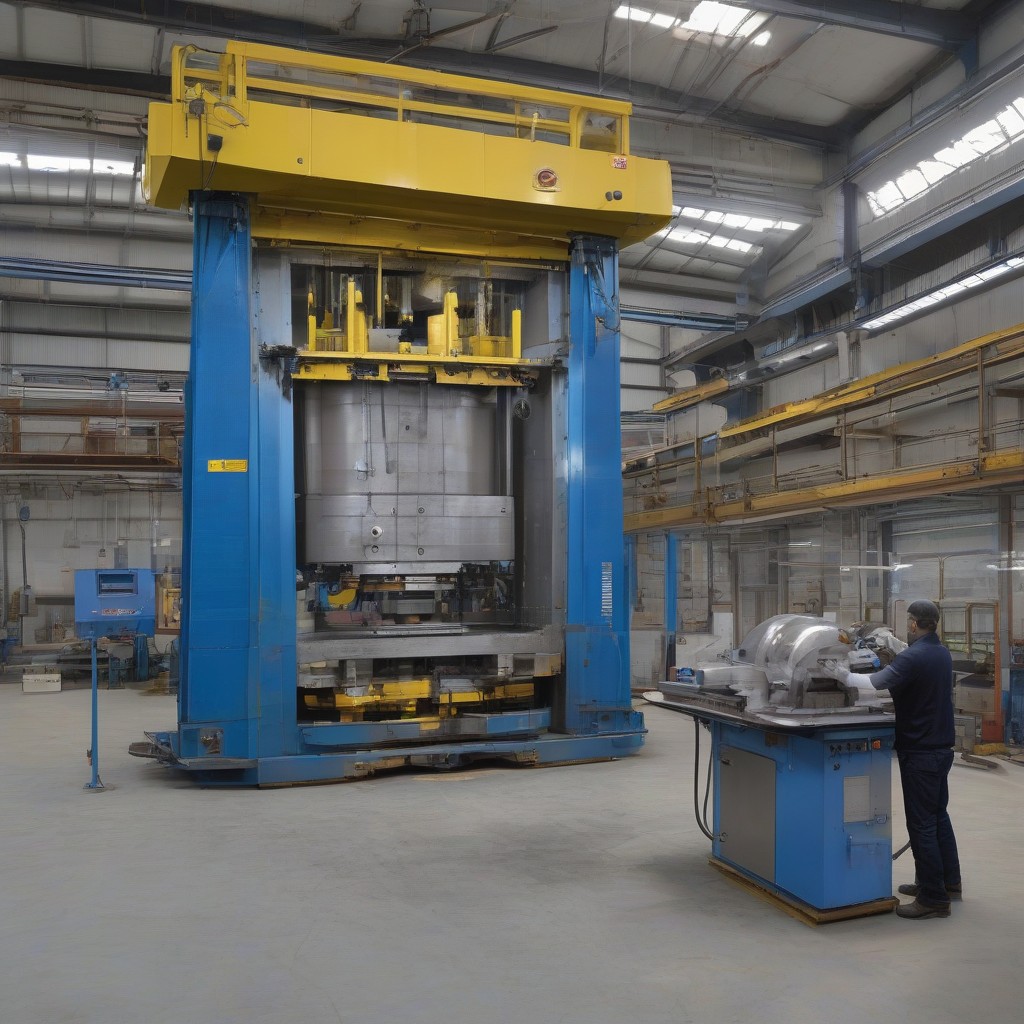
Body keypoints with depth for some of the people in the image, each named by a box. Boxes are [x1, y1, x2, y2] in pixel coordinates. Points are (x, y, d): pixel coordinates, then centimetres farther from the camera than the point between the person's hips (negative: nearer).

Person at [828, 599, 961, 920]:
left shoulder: (913, 657, -22)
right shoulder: (942, 654, 7)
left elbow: (876, 683, -30)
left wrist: (845, 676, -16)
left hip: (920, 751, -9)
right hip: (942, 747, 9)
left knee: (922, 824, -3)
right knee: (938, 816, 20)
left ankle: (933, 899, 2)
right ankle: (949, 883, 31)